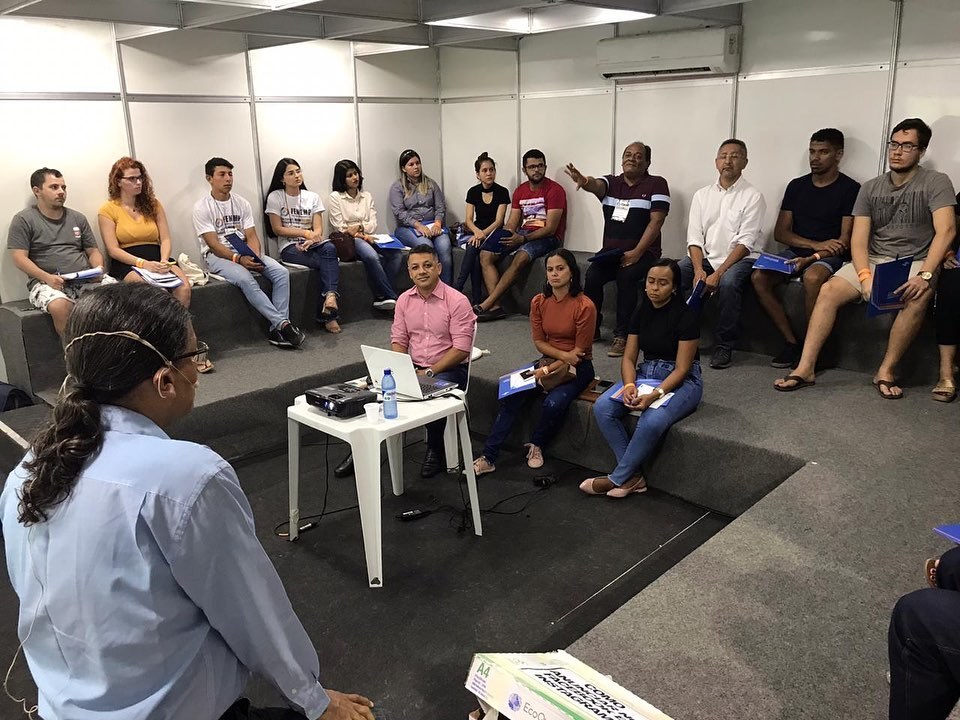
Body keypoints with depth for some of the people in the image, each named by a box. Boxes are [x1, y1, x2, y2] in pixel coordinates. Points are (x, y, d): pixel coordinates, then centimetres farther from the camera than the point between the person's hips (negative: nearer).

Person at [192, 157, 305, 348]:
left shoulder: (242, 203, 11)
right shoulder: (202, 208, -4)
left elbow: (251, 236, 4)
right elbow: (213, 244, -12)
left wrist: (255, 257, -17)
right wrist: (238, 258, -26)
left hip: (245, 252, 5)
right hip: (217, 256, -5)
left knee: (282, 272, -19)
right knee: (245, 279, -36)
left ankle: (277, 329, -24)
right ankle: (283, 323, -33)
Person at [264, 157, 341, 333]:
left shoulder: (312, 197, 13)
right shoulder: (275, 197, 5)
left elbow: (318, 229, 3)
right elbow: (277, 229, -2)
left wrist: (311, 240, -20)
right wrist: (306, 233, -9)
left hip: (312, 245, 3)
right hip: (290, 248, -3)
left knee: (329, 248, -35)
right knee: (328, 261, -31)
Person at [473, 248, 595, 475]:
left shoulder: (584, 306, -16)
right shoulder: (539, 303, 0)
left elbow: (580, 352, -13)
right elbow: (539, 342, 3)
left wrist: (548, 370, -15)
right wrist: (563, 354, -14)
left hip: (577, 369, -5)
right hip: (548, 362, 5)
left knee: (553, 403, -32)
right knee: (511, 396, -18)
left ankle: (536, 445, 0)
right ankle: (488, 458, -15)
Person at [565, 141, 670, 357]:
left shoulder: (656, 184, 0)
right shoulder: (611, 182, 10)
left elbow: (656, 221, -8)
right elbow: (596, 185, -14)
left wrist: (637, 253, -18)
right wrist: (584, 182, -41)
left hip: (642, 252, -3)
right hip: (610, 251, 3)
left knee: (626, 277, -31)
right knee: (592, 276, -23)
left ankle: (622, 336, -23)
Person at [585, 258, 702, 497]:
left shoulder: (686, 316, -15)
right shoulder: (642, 311, 3)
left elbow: (681, 369, -16)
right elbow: (629, 357, 2)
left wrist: (656, 394, -30)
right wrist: (629, 385, -18)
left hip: (682, 381, -6)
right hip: (645, 374, 6)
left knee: (652, 421, -35)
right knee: (602, 407, -19)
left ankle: (618, 479, -14)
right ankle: (634, 476, -13)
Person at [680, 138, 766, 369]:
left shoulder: (752, 197, -2)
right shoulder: (702, 195, 11)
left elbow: (745, 242, -12)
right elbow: (694, 237, 4)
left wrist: (718, 273, -22)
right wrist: (699, 269, -14)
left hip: (741, 258, -4)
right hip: (706, 256, 4)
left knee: (728, 281, -36)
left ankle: (724, 346, -20)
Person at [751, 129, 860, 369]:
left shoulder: (850, 189, -1)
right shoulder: (797, 186, 13)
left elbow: (845, 240, -8)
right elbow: (780, 232, 7)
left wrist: (812, 258, -22)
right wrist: (816, 244, -9)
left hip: (830, 256, -5)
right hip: (796, 252, 5)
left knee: (812, 277, -38)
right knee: (759, 277, -22)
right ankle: (791, 342, -16)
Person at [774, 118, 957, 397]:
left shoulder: (936, 183, -1)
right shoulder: (870, 188, 9)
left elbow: (946, 230, -15)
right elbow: (858, 239, 1)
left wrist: (925, 275, -29)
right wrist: (865, 277, -18)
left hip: (914, 261, -3)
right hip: (873, 261, 3)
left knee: (919, 297, -36)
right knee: (829, 290, -21)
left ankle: (886, 371, -24)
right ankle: (805, 369, -24)